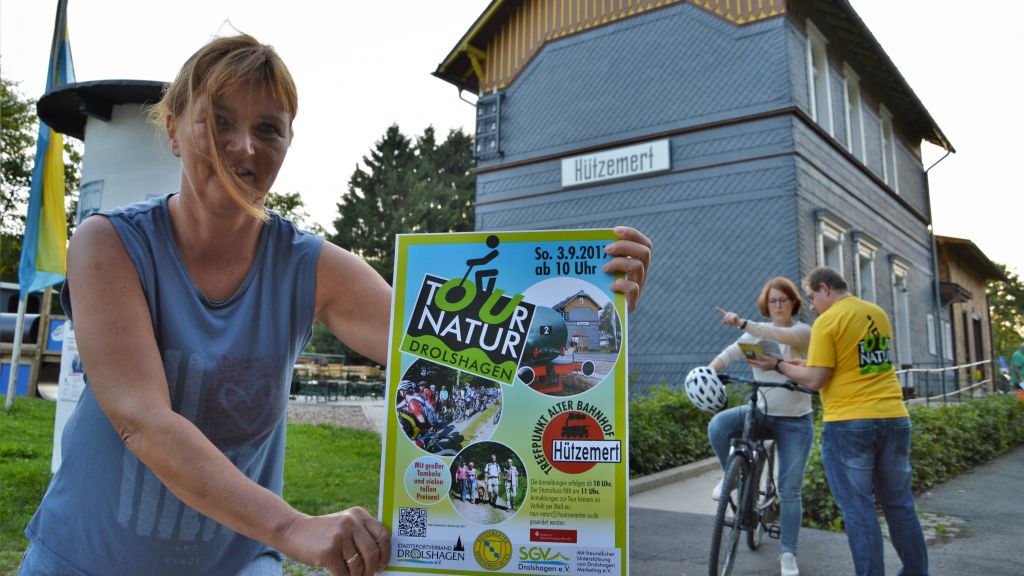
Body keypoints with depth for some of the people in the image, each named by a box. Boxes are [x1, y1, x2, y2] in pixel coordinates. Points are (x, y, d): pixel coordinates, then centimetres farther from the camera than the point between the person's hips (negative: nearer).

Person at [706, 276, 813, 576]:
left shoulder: (803, 332, -7)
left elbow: (780, 336, -29)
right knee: (718, 426, -27)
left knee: (789, 489, 1)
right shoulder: (756, 333, 4)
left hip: (795, 422, -2)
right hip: (761, 411, 3)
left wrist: (742, 323, -43)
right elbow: (729, 354, -8)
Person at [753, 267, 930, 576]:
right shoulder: (879, 313, 12)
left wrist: (779, 365, 1)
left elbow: (816, 380, -13)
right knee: (900, 505, 17)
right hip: (895, 419, 7)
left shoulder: (827, 321, -10)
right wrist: (808, 364, 20)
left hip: (849, 424, -7)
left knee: (858, 510, 2)